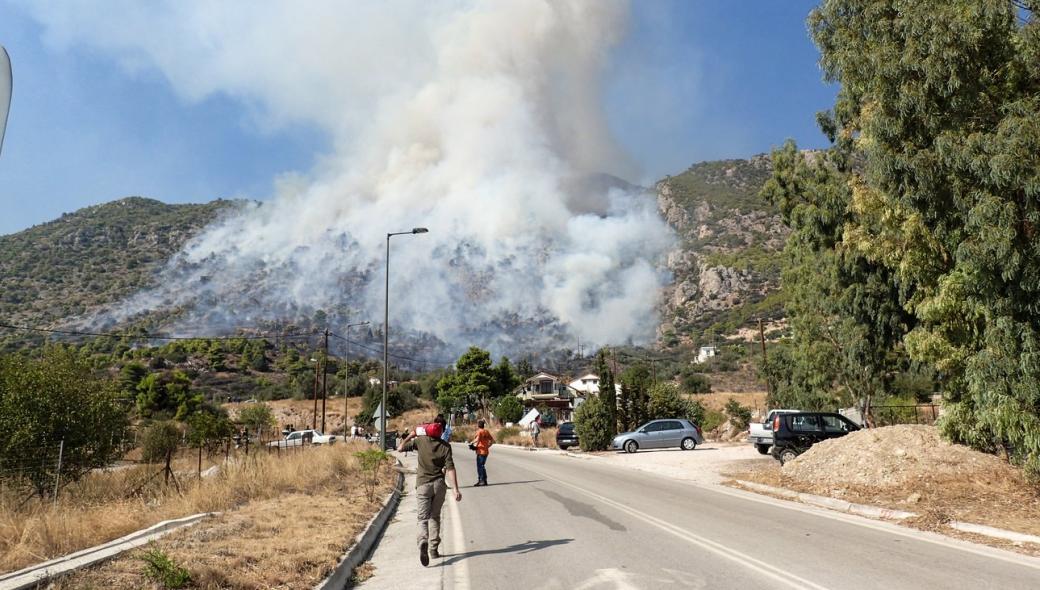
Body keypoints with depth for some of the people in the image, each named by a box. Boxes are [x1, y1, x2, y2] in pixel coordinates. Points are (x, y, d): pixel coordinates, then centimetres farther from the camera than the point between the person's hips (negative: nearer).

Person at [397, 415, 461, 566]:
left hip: (423, 484, -1)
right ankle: (433, 549, 17)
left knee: (423, 517, -2)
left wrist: (410, 436, 14)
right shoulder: (445, 446, -4)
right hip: (439, 484, 1)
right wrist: (456, 490, -10)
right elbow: (450, 468, -10)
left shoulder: (420, 441, -4)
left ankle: (423, 541, -29)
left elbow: (400, 448, 1)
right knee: (435, 517, 16)